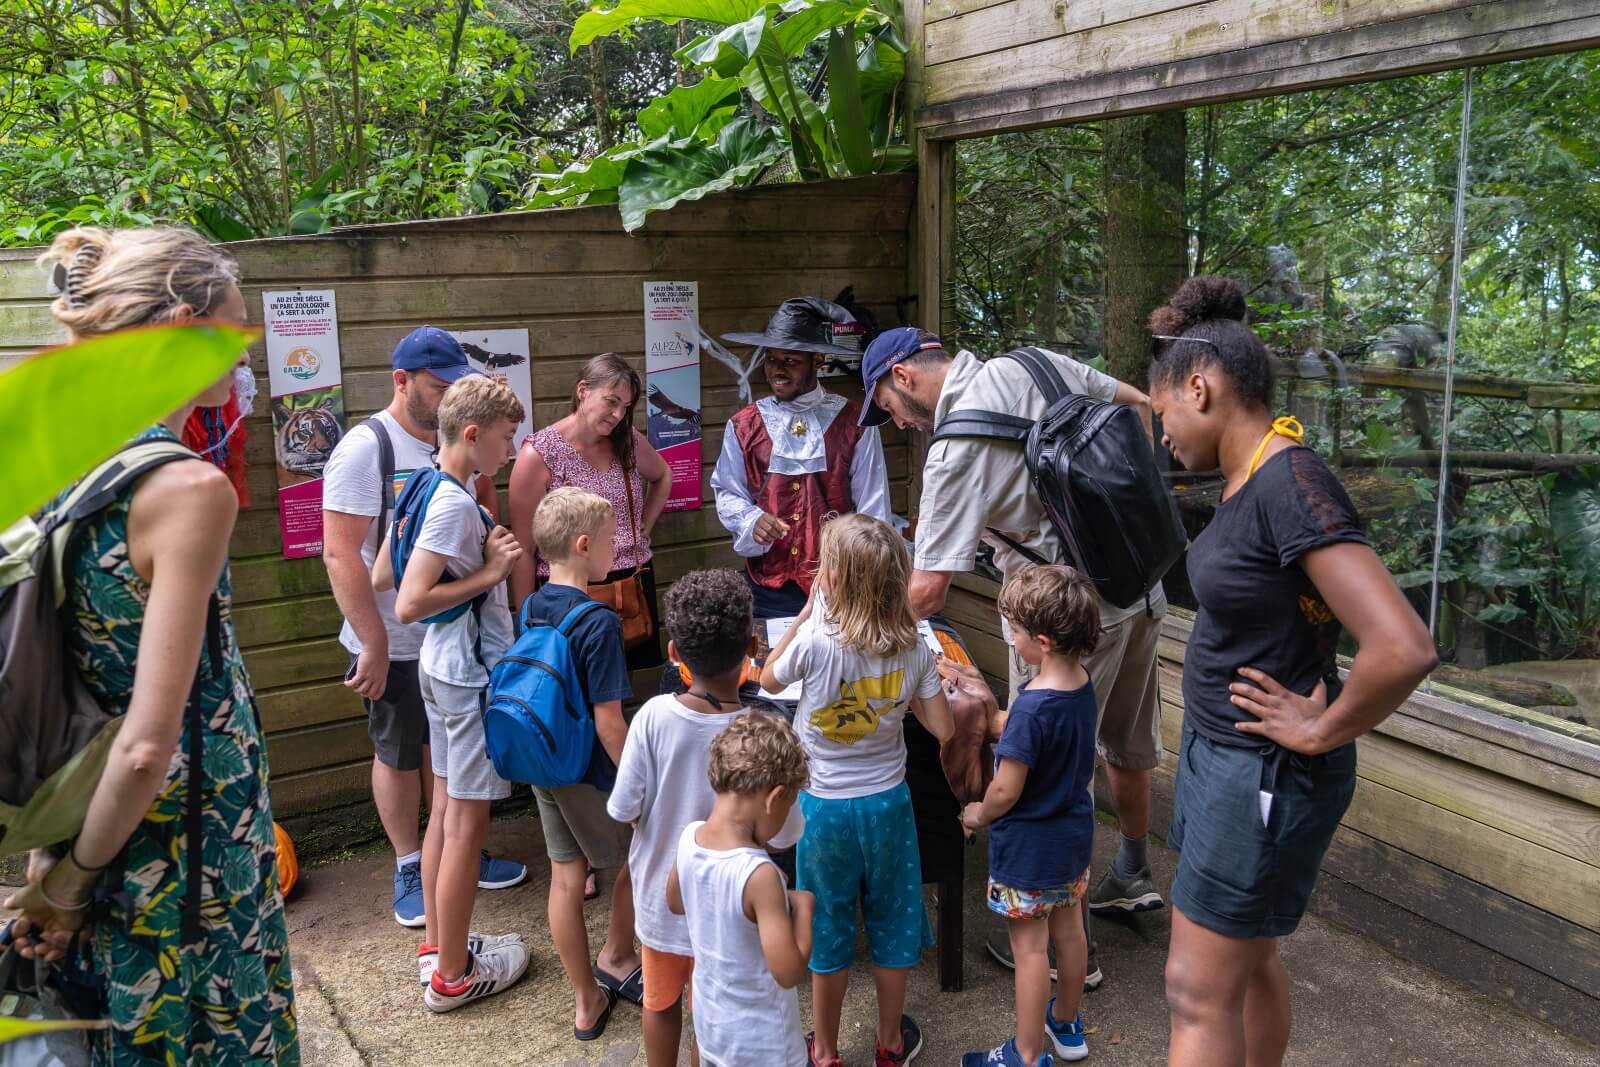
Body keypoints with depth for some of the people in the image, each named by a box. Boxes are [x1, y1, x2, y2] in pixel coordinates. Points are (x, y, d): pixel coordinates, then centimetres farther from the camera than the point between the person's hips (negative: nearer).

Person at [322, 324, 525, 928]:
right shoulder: (365, 449, -18)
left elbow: (486, 504, 17)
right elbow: (341, 556, -21)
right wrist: (374, 646, -21)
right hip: (394, 643, -5)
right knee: (399, 755, 12)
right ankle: (410, 868, 30)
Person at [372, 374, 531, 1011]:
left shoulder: (425, 487, 6)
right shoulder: (455, 503, -22)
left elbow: (381, 577, 11)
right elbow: (409, 604, -27)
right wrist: (488, 574, -20)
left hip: (442, 666, 10)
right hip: (470, 673, -10)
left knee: (445, 807, 18)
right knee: (468, 819, 1)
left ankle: (437, 946, 32)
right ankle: (452, 976, 14)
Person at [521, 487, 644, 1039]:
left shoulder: (530, 609, 0)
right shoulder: (599, 623, -23)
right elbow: (608, 722, -23)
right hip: (591, 773, -7)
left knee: (566, 878, 13)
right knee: (636, 860, 18)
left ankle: (587, 1002, 26)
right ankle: (616, 962, 38)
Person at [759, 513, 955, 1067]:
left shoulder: (815, 640, -23)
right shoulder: (913, 647, -13)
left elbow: (769, 680, -2)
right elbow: (943, 729, -8)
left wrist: (806, 612, -2)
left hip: (824, 807, -2)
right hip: (887, 802, 2)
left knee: (829, 927, 15)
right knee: (891, 919, 20)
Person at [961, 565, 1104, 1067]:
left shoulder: (1032, 708, -30)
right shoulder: (1082, 684, -7)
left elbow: (1006, 791, -25)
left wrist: (978, 815, -5)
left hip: (1029, 846, -8)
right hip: (1074, 832, 8)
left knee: (1030, 948, 6)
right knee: (1069, 930, 22)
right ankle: (1066, 1025, 42)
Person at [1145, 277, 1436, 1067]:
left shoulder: (1290, 482, -25)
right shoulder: (1246, 479, 3)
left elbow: (1403, 649, -33)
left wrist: (1322, 731, -17)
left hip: (1266, 776, -9)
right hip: (1221, 751, 9)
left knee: (1198, 993, 2)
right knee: (1247, 958, 22)